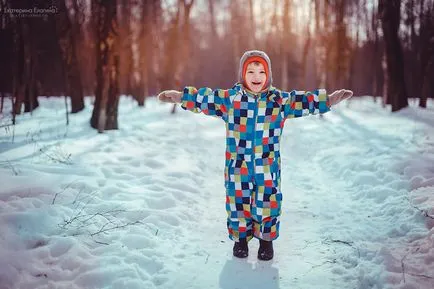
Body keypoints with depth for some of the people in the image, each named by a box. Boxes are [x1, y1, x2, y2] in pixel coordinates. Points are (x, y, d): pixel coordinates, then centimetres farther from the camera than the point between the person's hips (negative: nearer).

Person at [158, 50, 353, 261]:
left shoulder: (279, 100, 1)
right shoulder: (230, 98, 0)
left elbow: (303, 101, 2)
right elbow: (204, 98, 4)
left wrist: (329, 100, -6)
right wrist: (180, 97, 0)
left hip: (267, 167, 0)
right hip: (238, 166, 0)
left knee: (267, 203, 6)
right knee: (238, 202, 10)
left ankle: (267, 239, 28)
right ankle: (240, 238, 31)